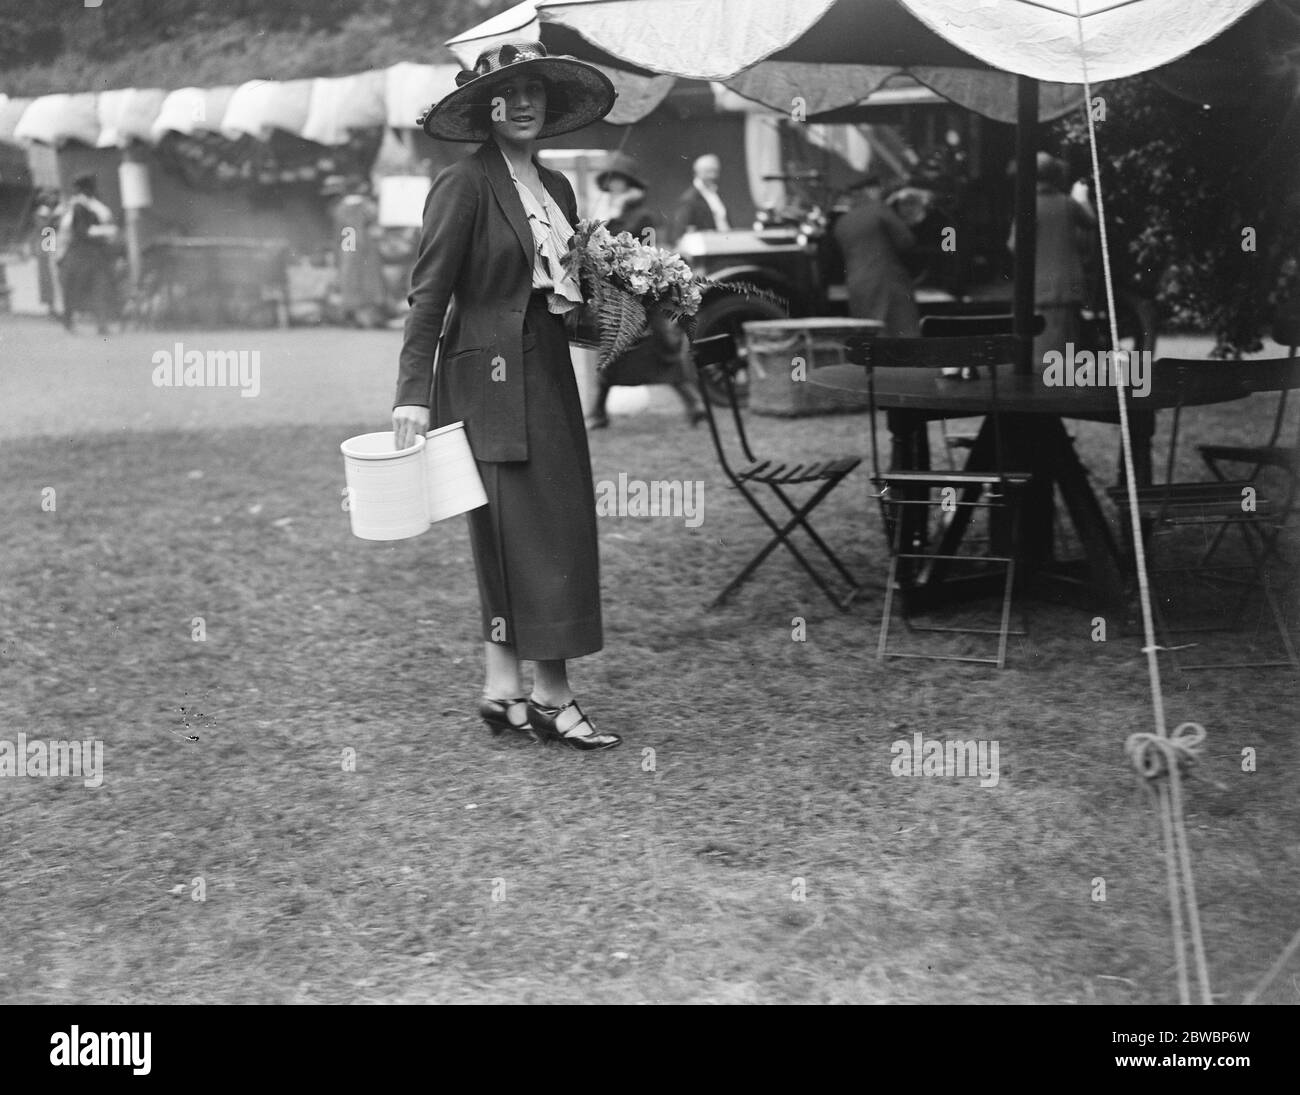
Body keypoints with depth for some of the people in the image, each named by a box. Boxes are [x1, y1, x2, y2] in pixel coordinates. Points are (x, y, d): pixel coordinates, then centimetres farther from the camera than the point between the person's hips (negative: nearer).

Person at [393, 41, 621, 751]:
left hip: (548, 373, 8)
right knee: (532, 535, -7)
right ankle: (550, 698, -2)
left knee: (511, 540, 9)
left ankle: (502, 691, 15)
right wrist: (412, 393, -18)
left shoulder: (557, 188, 15)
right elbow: (429, 294, -12)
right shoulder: (463, 186, -8)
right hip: (490, 379, -8)